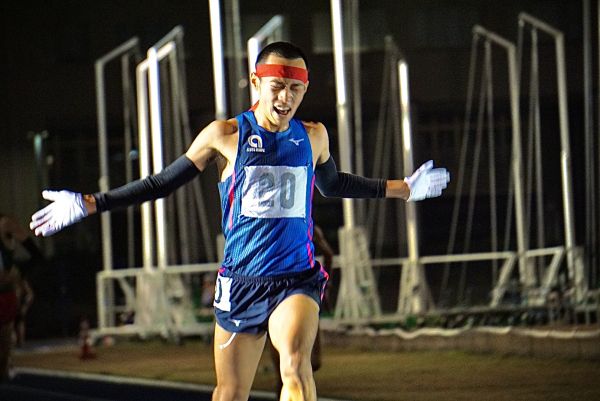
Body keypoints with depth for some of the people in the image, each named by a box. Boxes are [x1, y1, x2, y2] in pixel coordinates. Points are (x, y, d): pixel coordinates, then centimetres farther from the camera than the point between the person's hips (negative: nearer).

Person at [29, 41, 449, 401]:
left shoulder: (313, 136, 5)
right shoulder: (225, 135, -3)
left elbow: (333, 184, 27)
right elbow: (164, 182, 6)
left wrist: (404, 188, 29)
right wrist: (89, 204, 0)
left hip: (298, 278, 0)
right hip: (241, 282, 0)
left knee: (296, 364, -27)